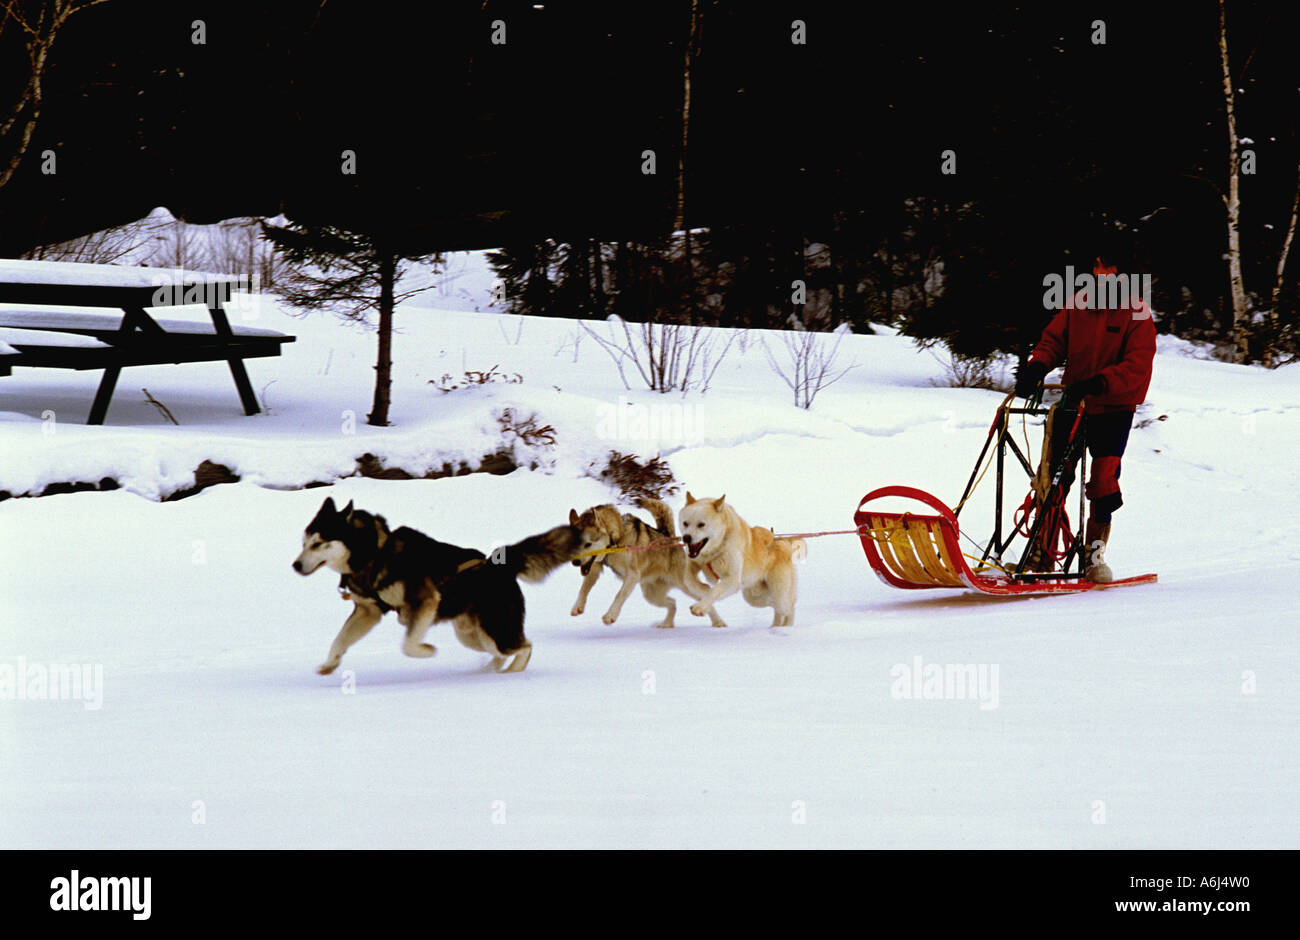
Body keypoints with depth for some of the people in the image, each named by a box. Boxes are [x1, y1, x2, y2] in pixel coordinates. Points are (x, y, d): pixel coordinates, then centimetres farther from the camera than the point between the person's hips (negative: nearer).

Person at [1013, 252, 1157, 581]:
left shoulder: (1136, 312, -8)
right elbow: (1054, 340, 6)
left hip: (1114, 409, -3)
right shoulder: (1078, 304, 5)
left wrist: (1099, 383, -31)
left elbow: (1137, 366, -17)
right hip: (1073, 404, 3)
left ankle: (1095, 554, 12)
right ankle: (1040, 553, 10)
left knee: (1103, 486, -4)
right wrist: (1036, 367, -15)